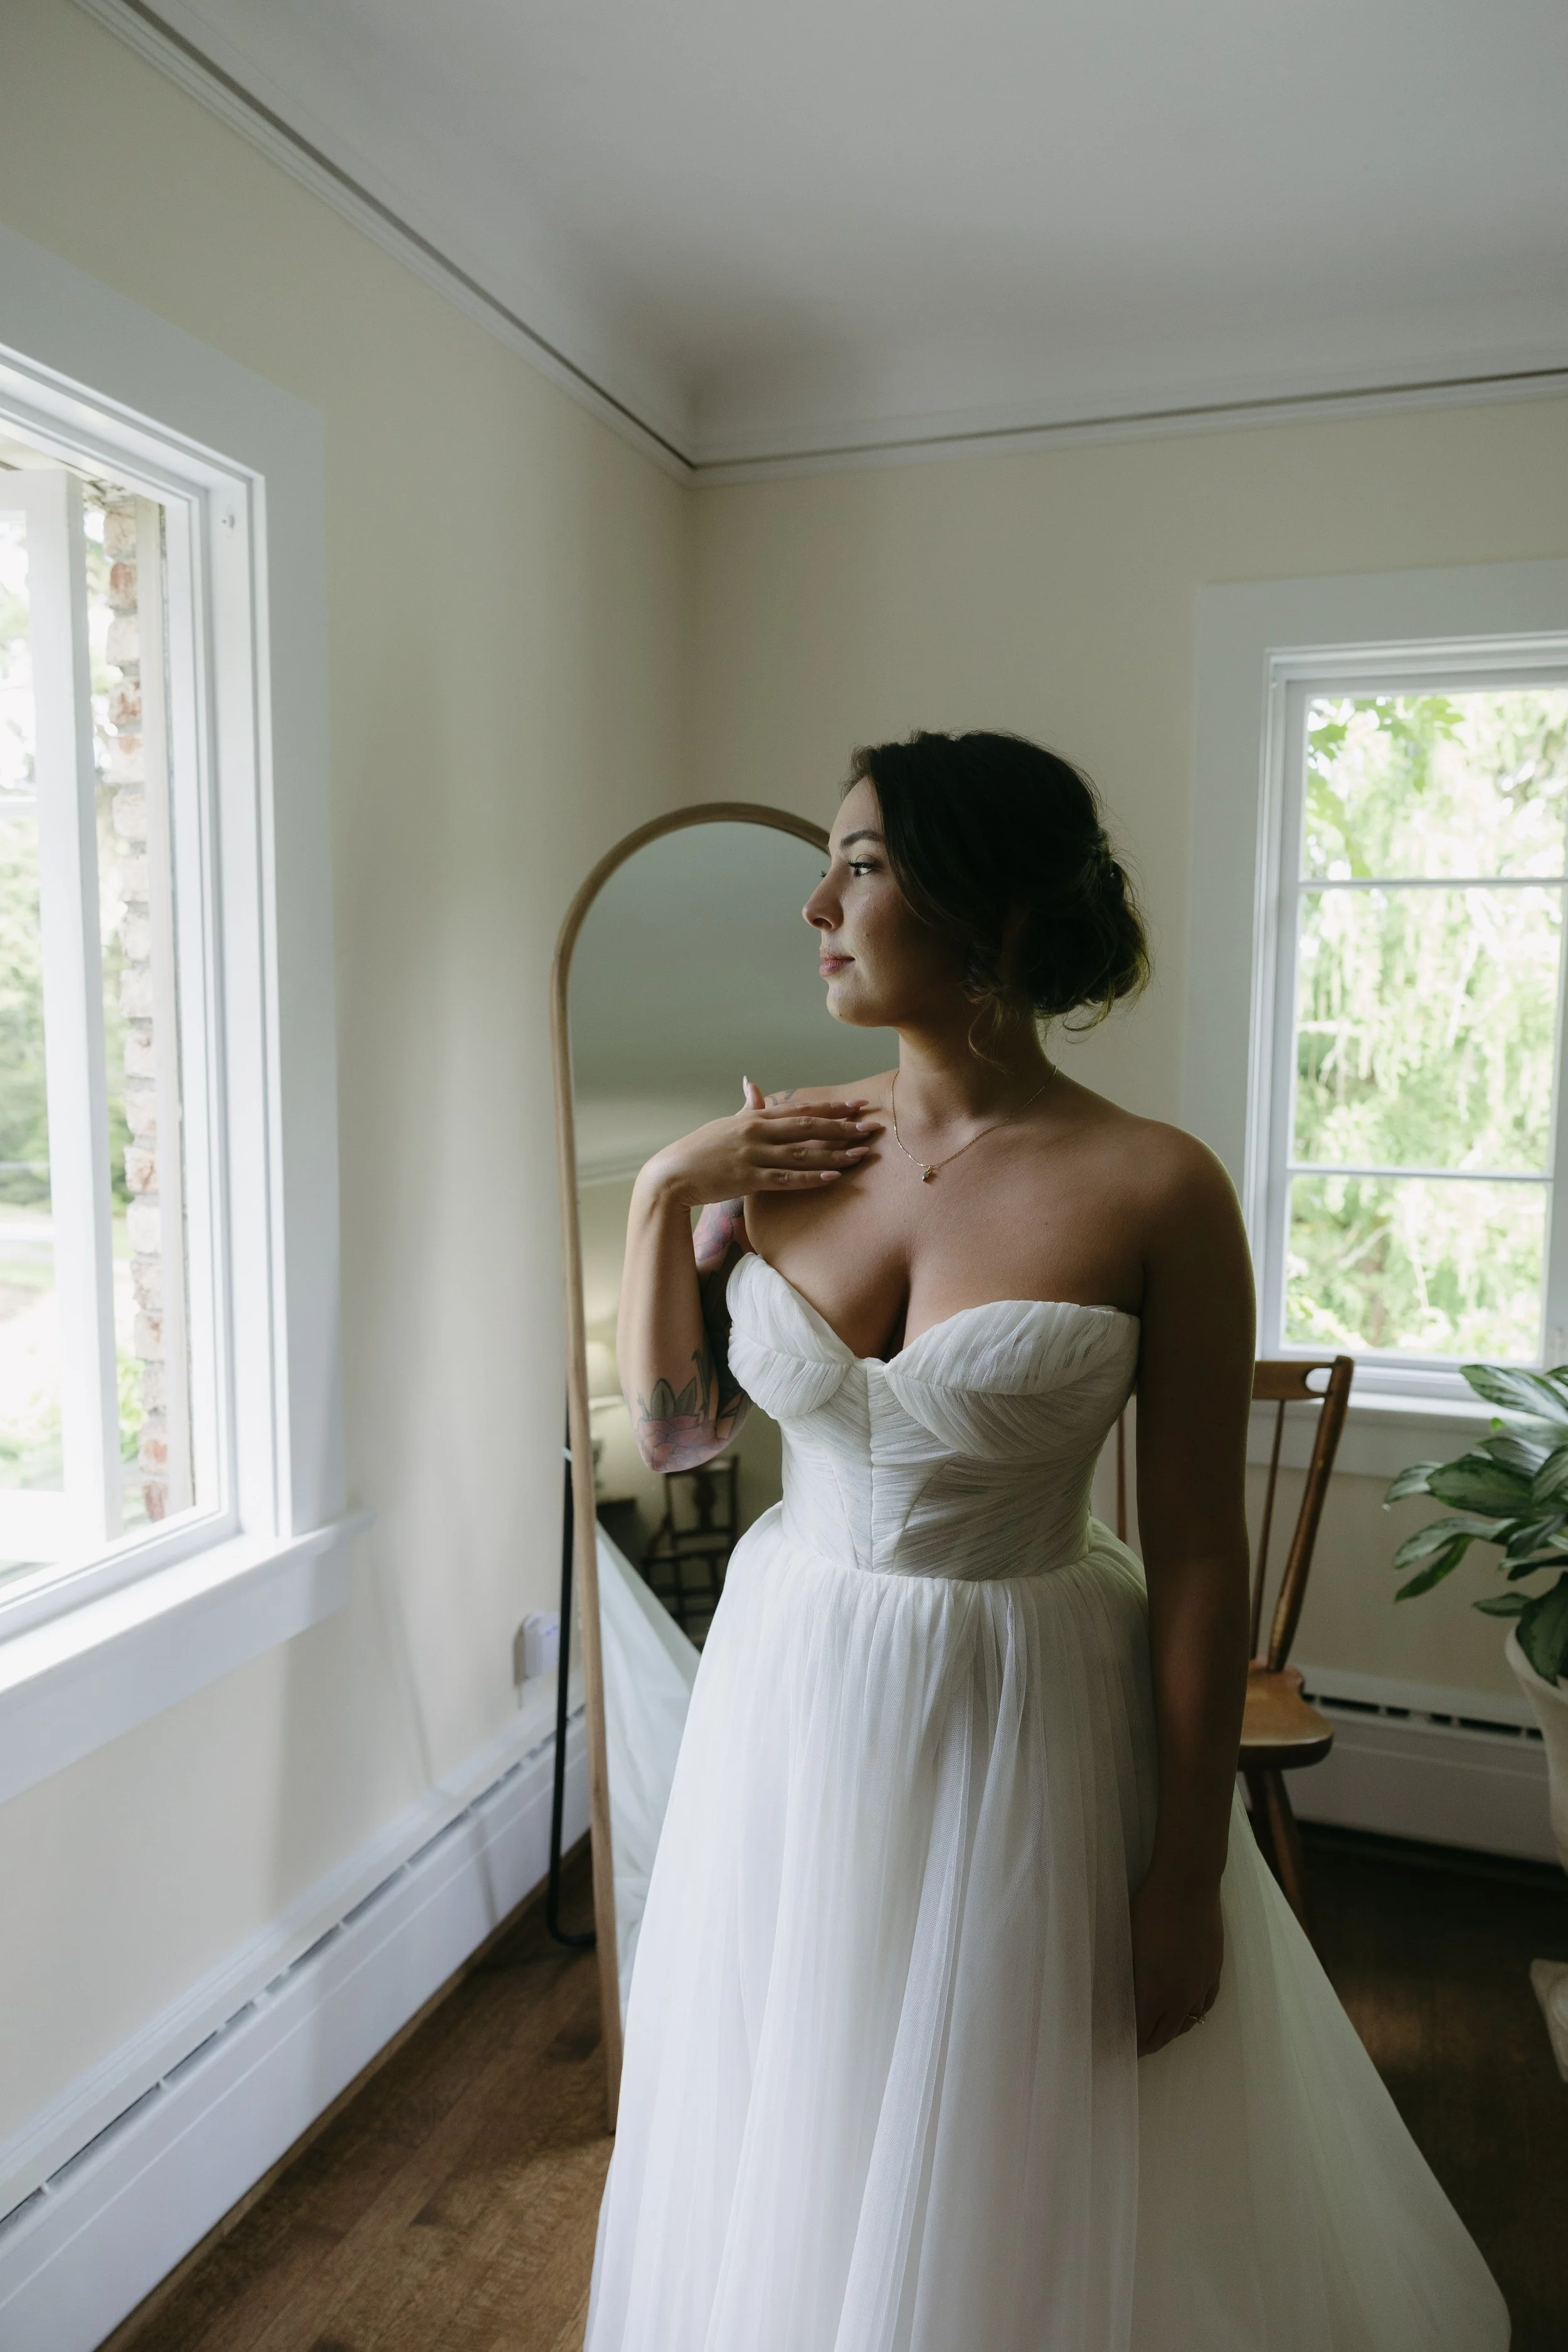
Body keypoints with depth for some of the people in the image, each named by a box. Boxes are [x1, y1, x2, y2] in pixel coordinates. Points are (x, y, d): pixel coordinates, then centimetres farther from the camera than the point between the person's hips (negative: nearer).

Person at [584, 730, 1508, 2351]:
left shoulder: (1155, 1191, -16)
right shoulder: (786, 1151, -4)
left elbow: (1199, 1555, -11)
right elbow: (672, 1432, 1)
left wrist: (1185, 1881, -8)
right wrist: (660, 1197, -10)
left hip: (1028, 1728, -3)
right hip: (794, 1703, 4)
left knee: (1017, 2199, 18)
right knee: (788, 2164, 25)